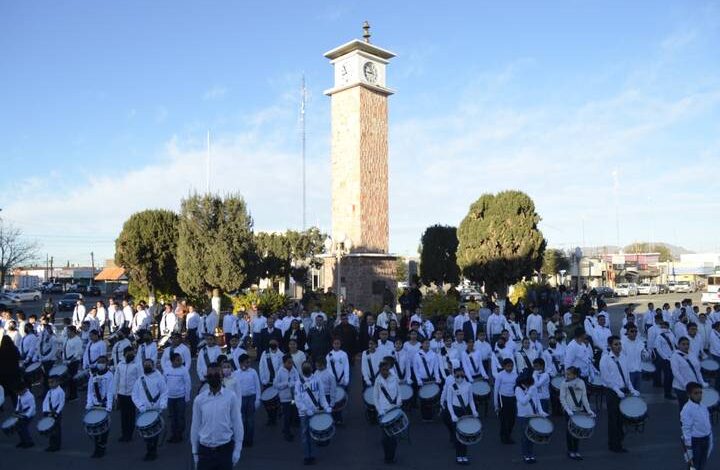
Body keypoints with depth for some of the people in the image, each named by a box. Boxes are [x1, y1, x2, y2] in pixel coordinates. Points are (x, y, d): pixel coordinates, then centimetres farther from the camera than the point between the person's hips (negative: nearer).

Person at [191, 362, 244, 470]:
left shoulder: (231, 396, -7)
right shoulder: (199, 399, -2)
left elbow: (237, 424, -3)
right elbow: (195, 426, 5)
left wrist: (237, 449, -4)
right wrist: (195, 451, 7)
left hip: (225, 449, -1)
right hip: (204, 450, 1)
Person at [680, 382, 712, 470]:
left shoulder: (703, 406, 2)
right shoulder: (687, 409, -22)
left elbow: (708, 424, 13)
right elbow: (686, 430, -20)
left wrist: (710, 440, 15)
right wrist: (688, 448, -19)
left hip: (705, 439, 7)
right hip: (694, 441, -7)